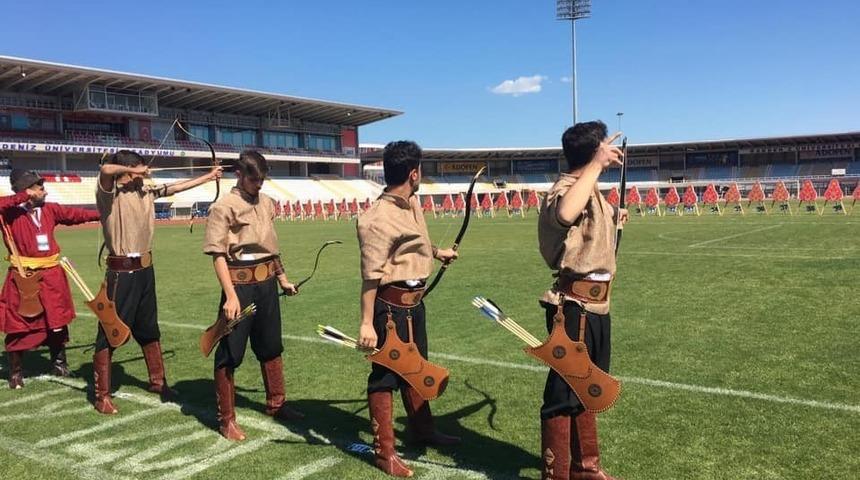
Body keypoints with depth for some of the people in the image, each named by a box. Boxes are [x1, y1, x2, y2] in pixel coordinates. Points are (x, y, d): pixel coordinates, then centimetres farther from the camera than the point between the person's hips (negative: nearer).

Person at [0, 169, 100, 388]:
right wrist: (21, 198, -23)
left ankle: (58, 363, 30)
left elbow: (76, 214, 10)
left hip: (51, 276, 5)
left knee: (57, 321, 13)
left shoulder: (50, 210, 5)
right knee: (19, 326, 5)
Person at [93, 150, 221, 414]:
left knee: (149, 329, 19)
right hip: (121, 272, -7)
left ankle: (157, 381, 34)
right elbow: (106, 169, -32)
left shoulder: (145, 191, 9)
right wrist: (133, 170, -16)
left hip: (145, 269, 8)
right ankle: (102, 395, 11)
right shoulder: (110, 193, -12)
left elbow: (176, 187, 17)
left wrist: (210, 176, 22)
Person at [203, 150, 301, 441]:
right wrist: (231, 295, -22)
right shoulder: (224, 207, -10)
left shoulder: (267, 203, 10)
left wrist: (282, 279, 21)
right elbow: (218, 255, -14)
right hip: (241, 284, -7)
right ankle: (226, 419, 15)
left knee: (271, 346, 18)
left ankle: (276, 404, 34)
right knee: (230, 353, 2)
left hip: (267, 283, 7)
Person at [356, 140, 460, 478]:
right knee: (385, 375, 2)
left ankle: (422, 430, 40)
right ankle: (385, 451, 15)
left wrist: (437, 252, 40)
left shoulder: (412, 203, 5)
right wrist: (367, 323, -24)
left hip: (414, 301, 10)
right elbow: (370, 275, -24)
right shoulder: (379, 218, -23)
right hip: (391, 304, -10)